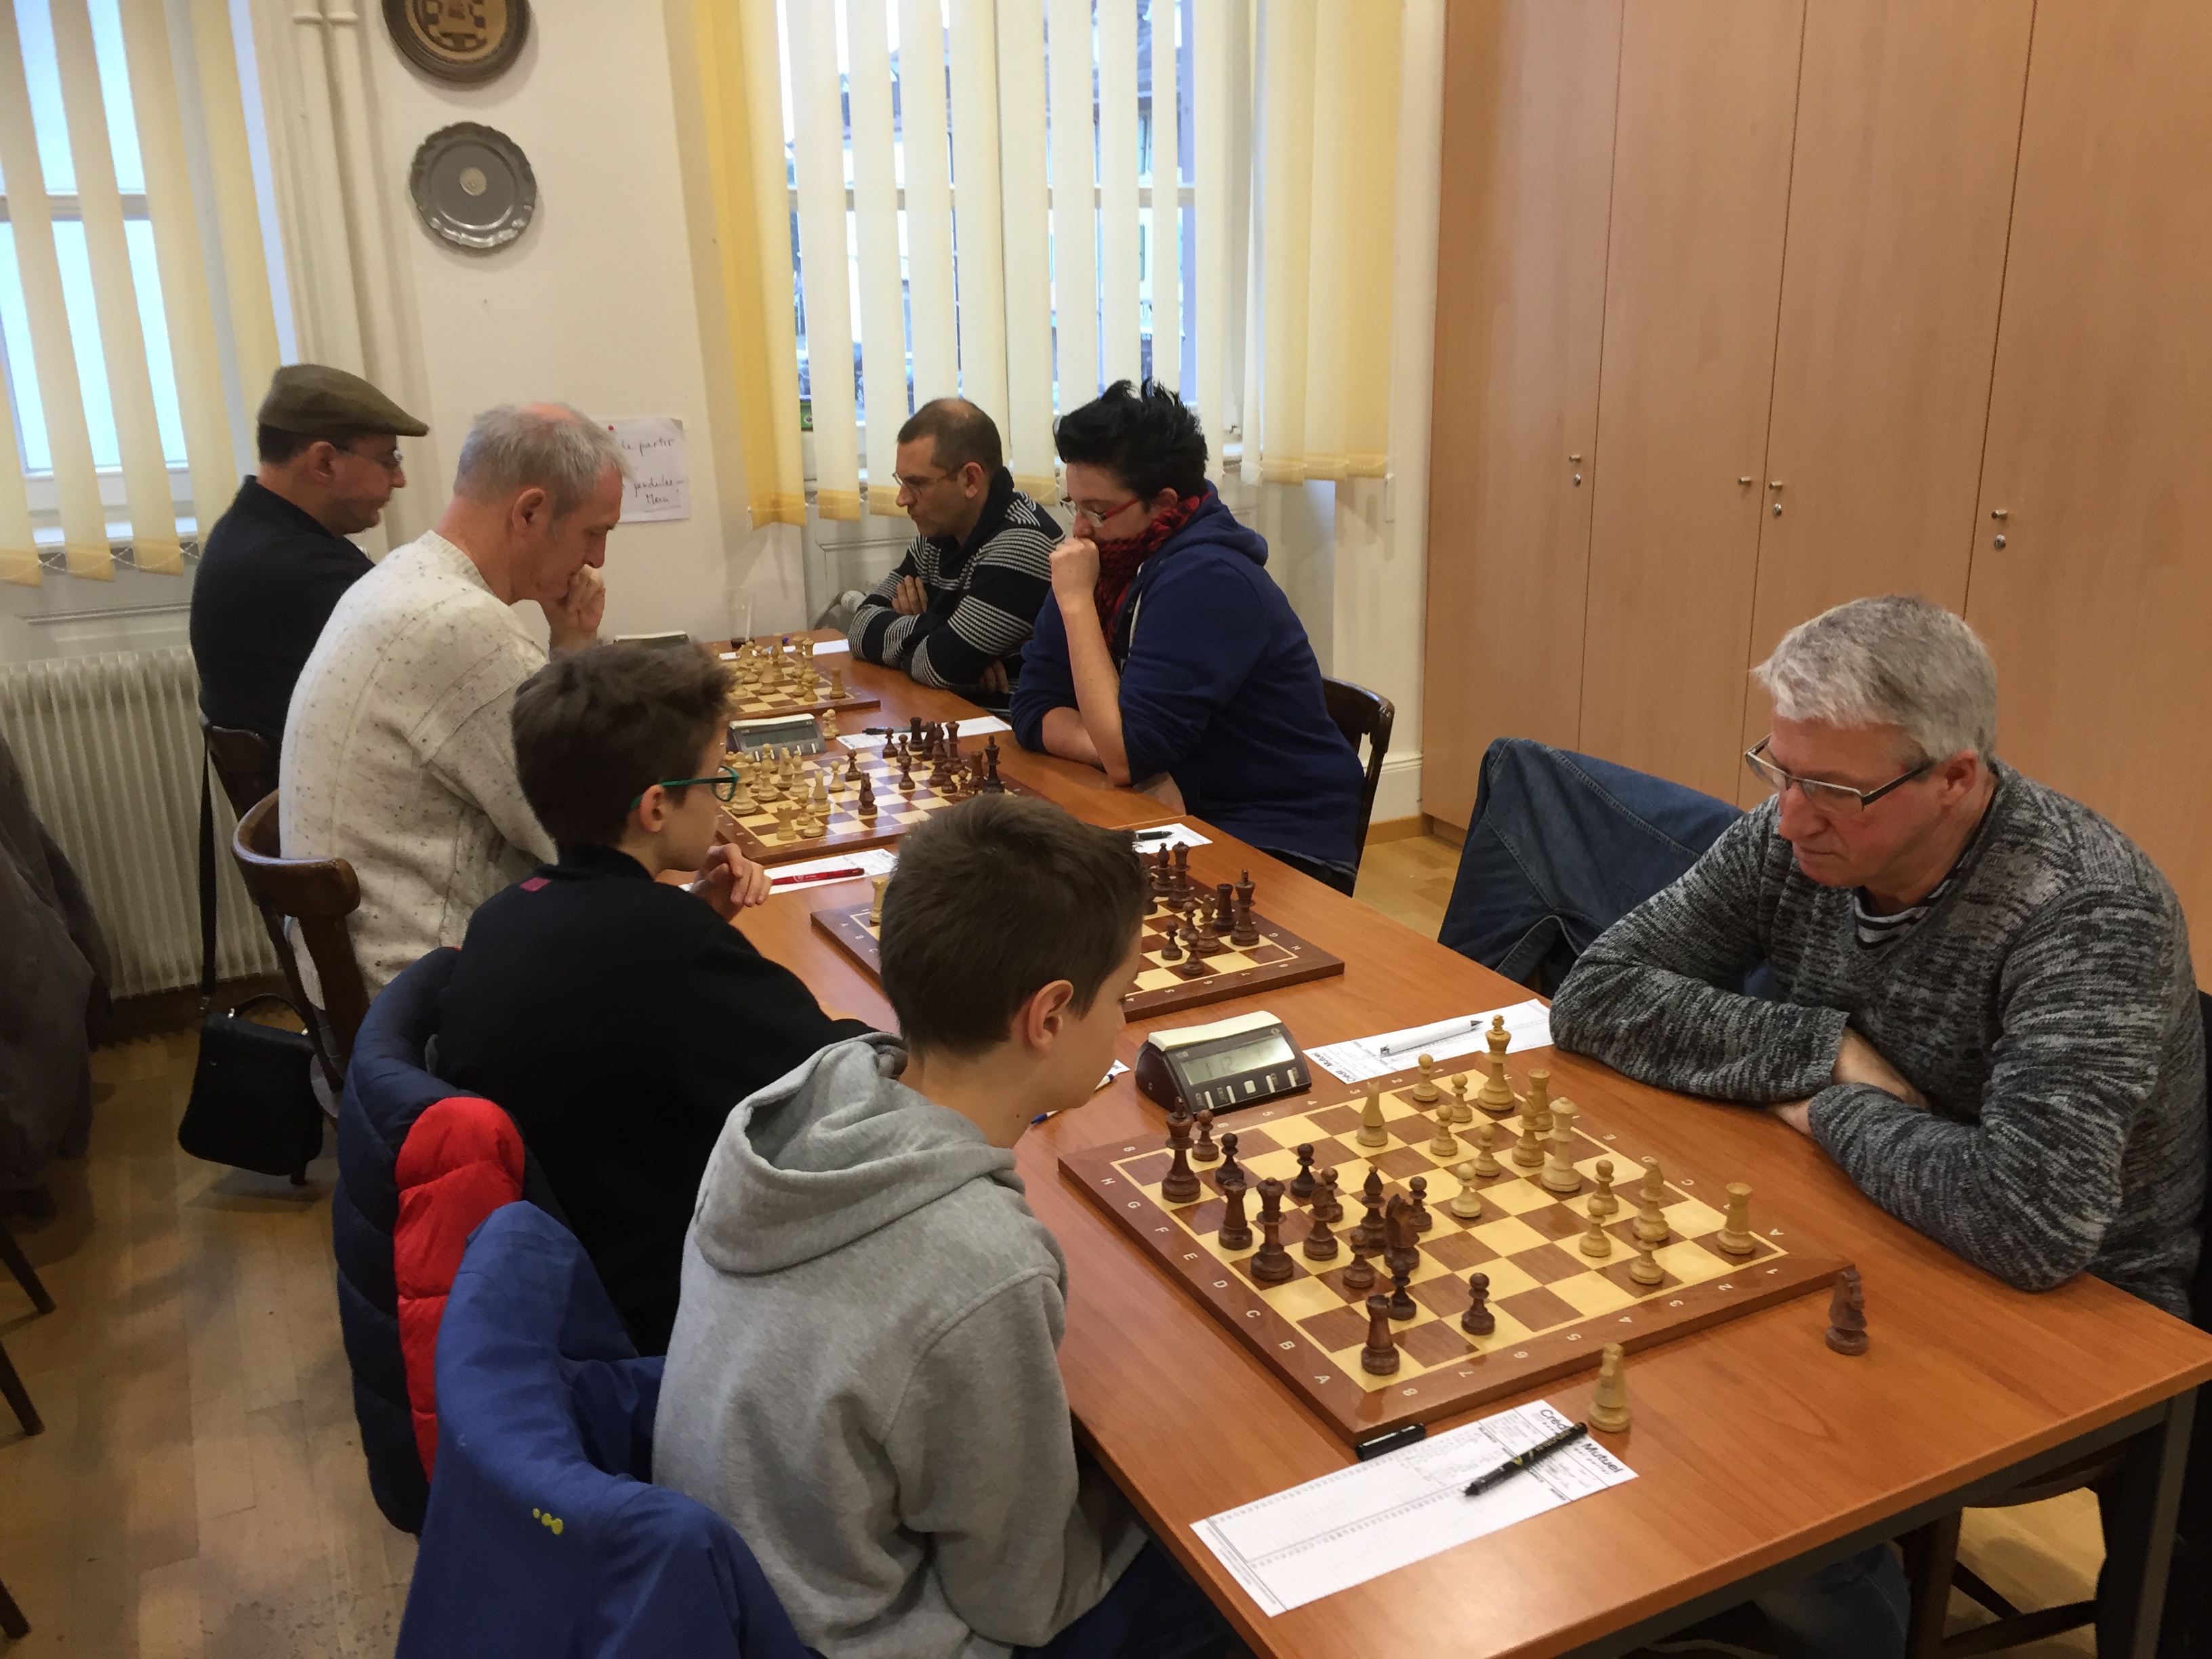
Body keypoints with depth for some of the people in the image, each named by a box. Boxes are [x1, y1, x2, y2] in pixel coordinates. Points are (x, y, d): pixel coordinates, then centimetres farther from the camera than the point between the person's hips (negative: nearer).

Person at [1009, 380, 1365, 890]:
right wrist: (1139, 759, -17)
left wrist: (1077, 605, -21)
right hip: (1184, 818, 7)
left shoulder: (1207, 580, -22)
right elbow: (1035, 708, 0)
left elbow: (1127, 756, -24)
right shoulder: (1110, 559, 0)